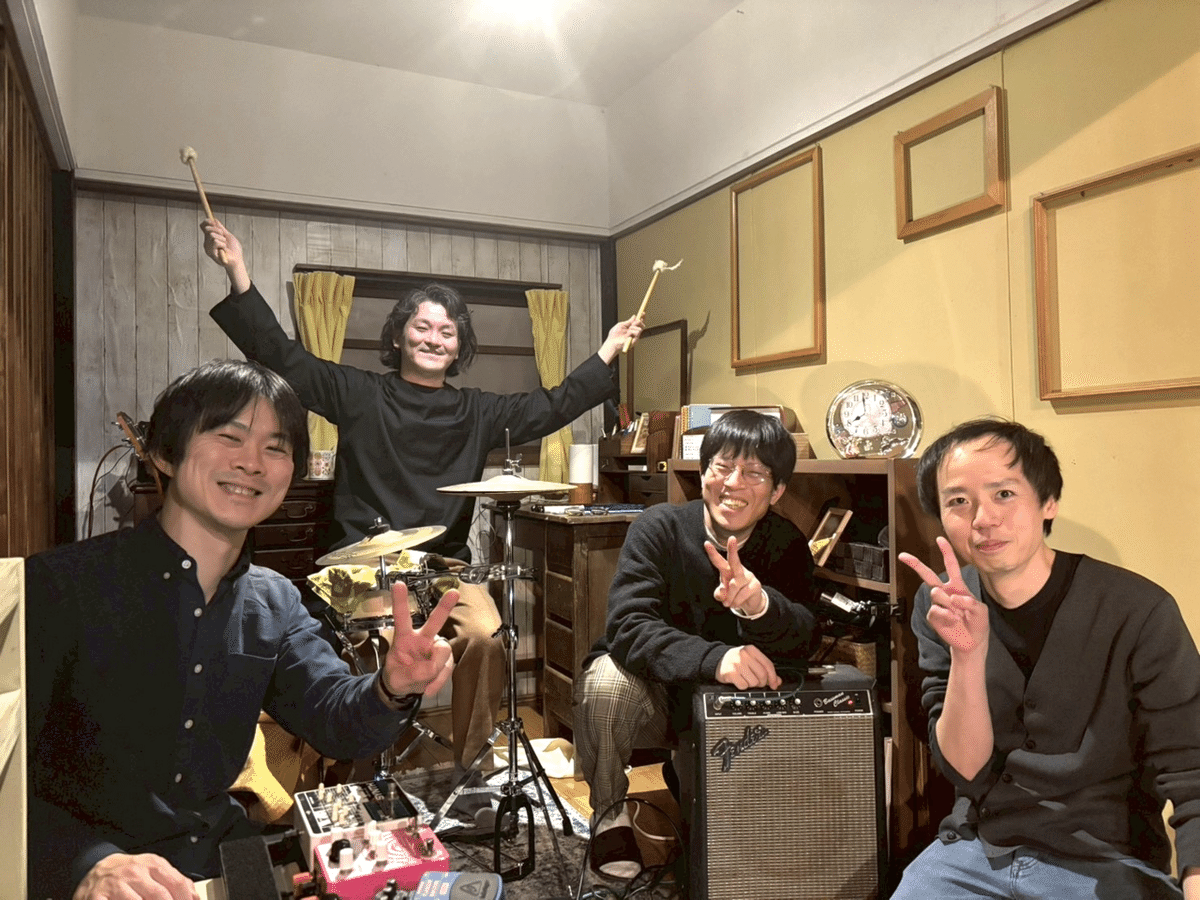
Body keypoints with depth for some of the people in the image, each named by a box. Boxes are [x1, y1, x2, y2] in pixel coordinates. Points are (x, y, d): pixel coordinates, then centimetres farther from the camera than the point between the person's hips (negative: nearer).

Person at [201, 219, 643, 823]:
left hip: (445, 562, 2)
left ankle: (465, 768, -5)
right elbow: (280, 356, -1)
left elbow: (551, 409, 13)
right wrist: (238, 275, -9)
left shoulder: (476, 413, 13)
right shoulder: (359, 394, 6)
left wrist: (607, 353, 11)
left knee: (486, 637, -26)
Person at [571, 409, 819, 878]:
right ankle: (609, 815, -3)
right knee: (607, 679, -32)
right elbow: (628, 626, -31)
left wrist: (761, 605, -48)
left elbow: (803, 643, -24)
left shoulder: (787, 545, -9)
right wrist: (714, 659, -48)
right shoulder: (659, 528, -18)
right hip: (651, 694, -3)